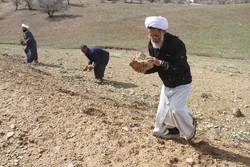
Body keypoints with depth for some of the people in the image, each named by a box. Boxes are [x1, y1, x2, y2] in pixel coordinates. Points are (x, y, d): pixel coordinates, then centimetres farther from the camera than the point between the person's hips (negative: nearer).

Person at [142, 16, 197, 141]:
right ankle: (173, 131, 35)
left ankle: (190, 127, 17)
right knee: (163, 108, 11)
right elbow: (155, 66, -1)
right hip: (167, 83, 7)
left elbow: (180, 67, -33)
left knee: (176, 109, -14)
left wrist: (160, 62, -38)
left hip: (181, 83, -7)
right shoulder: (152, 44, -9)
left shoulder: (176, 44, -30)